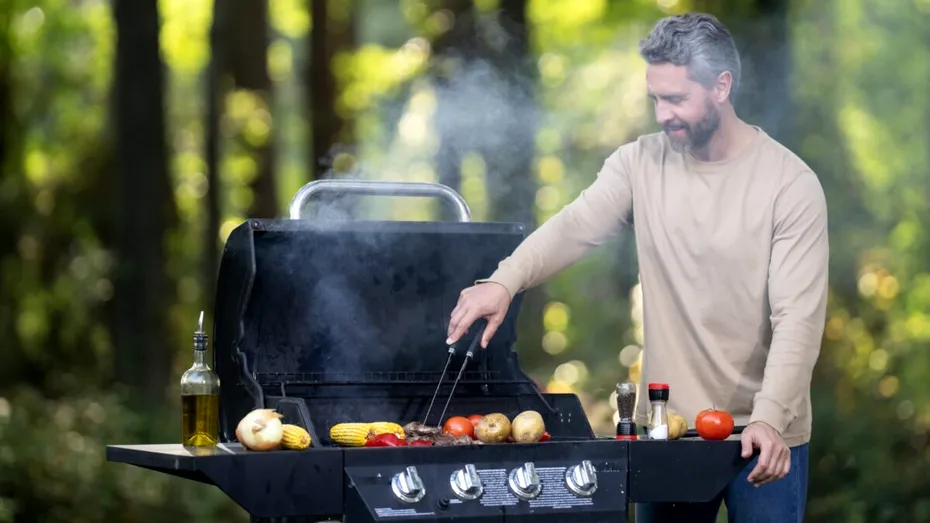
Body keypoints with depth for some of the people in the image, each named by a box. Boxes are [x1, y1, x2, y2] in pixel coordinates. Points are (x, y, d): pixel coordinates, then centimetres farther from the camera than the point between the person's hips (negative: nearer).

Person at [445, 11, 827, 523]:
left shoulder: (791, 183, -10)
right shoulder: (640, 163, 1)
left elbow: (799, 317, -15)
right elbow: (574, 228, -13)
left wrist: (770, 418, -26)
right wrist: (504, 281, -32)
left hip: (764, 434, -3)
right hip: (666, 424, 3)